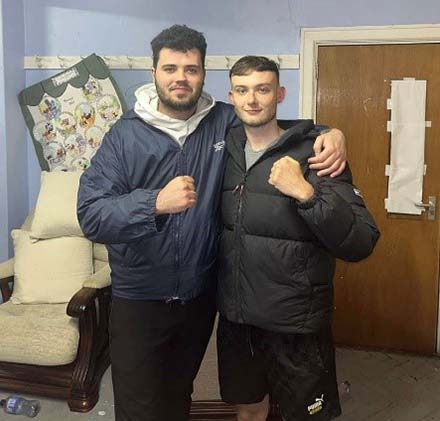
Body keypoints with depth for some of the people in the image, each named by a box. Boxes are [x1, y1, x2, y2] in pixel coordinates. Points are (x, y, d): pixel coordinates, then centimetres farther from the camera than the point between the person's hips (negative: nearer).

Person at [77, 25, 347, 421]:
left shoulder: (225, 122, -4)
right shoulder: (125, 134, -11)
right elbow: (91, 215, -19)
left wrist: (330, 133, -13)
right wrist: (156, 203, -36)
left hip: (200, 296, 3)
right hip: (139, 299, -2)